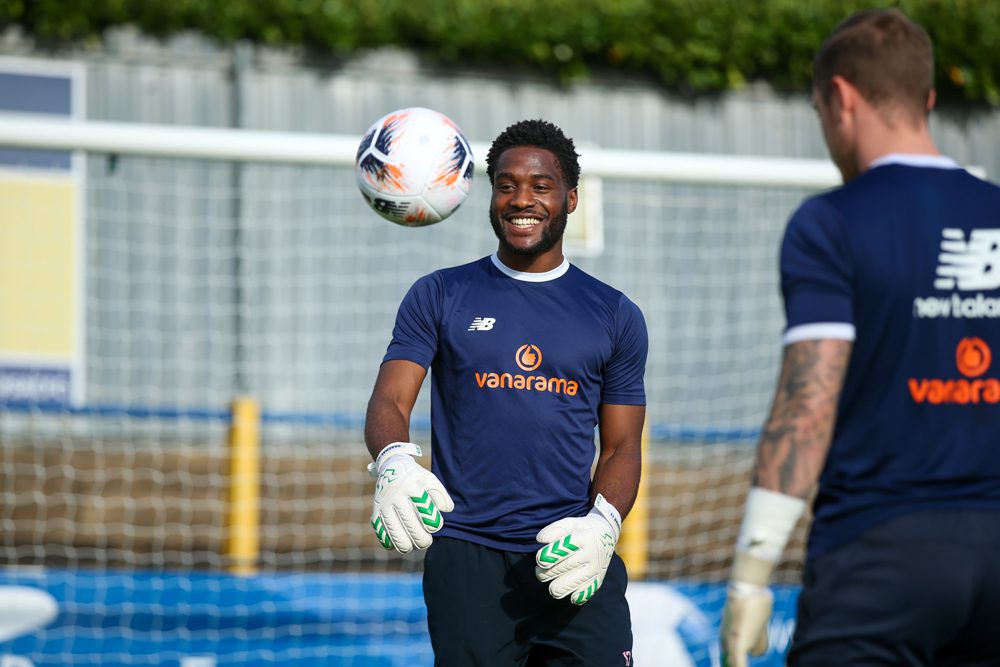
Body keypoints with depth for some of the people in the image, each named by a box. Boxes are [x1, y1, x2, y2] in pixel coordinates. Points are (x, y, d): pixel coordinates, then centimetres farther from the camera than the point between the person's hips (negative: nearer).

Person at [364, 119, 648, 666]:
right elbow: (389, 401, 2)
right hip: (466, 557, -1)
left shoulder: (615, 316, 13)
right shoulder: (440, 297, 10)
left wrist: (603, 524, -8)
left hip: (575, 561, 1)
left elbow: (621, 446, 12)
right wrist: (394, 463, -22)